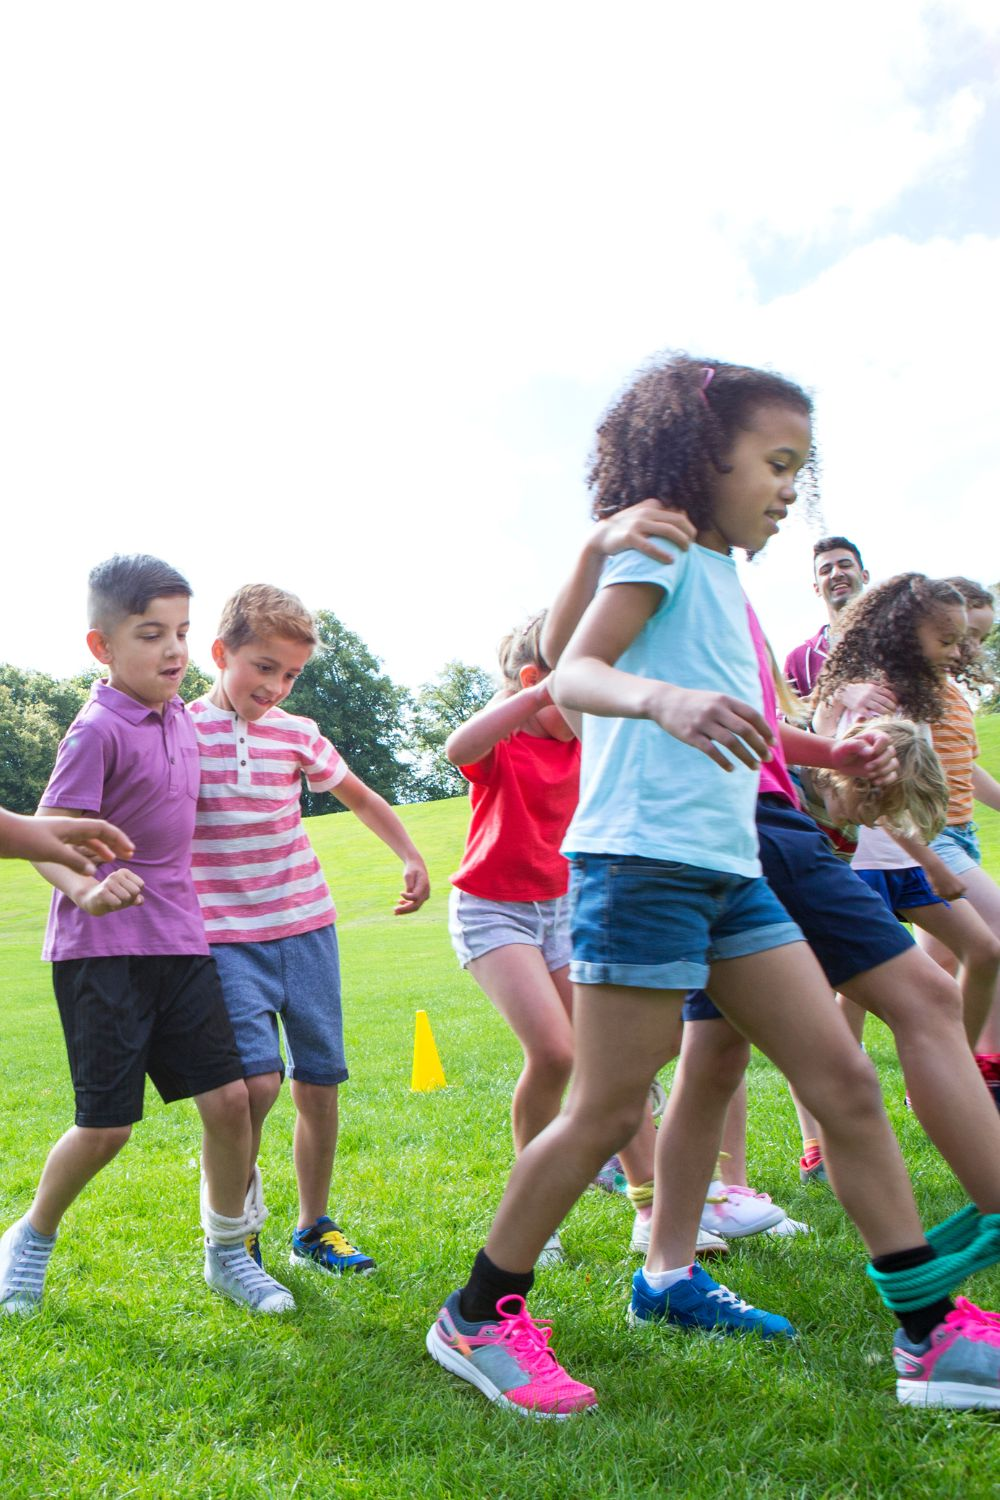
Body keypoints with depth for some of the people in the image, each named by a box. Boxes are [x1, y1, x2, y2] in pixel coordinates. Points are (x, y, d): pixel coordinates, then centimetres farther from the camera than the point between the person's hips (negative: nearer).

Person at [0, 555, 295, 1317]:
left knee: (228, 1096, 1)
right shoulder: (98, 730, -14)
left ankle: (228, 1252, 21)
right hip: (102, 949, -6)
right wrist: (85, 889, -34)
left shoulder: (178, 716, 8)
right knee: (108, 1125, -1)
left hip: (178, 940, 6)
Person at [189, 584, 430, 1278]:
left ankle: (314, 1228, 25)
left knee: (319, 1083, 6)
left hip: (307, 927, 4)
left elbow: (360, 795, 19)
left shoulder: (297, 734, 5)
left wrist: (411, 856, 12)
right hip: (227, 938, -4)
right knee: (258, 1078, -18)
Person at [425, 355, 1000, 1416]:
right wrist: (660, 698, -38)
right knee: (607, 1111, -3)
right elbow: (573, 674, -18)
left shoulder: (718, 574, 22)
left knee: (844, 1080, 6)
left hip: (727, 868, 9)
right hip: (641, 857, -9)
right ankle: (476, 1319, 14)